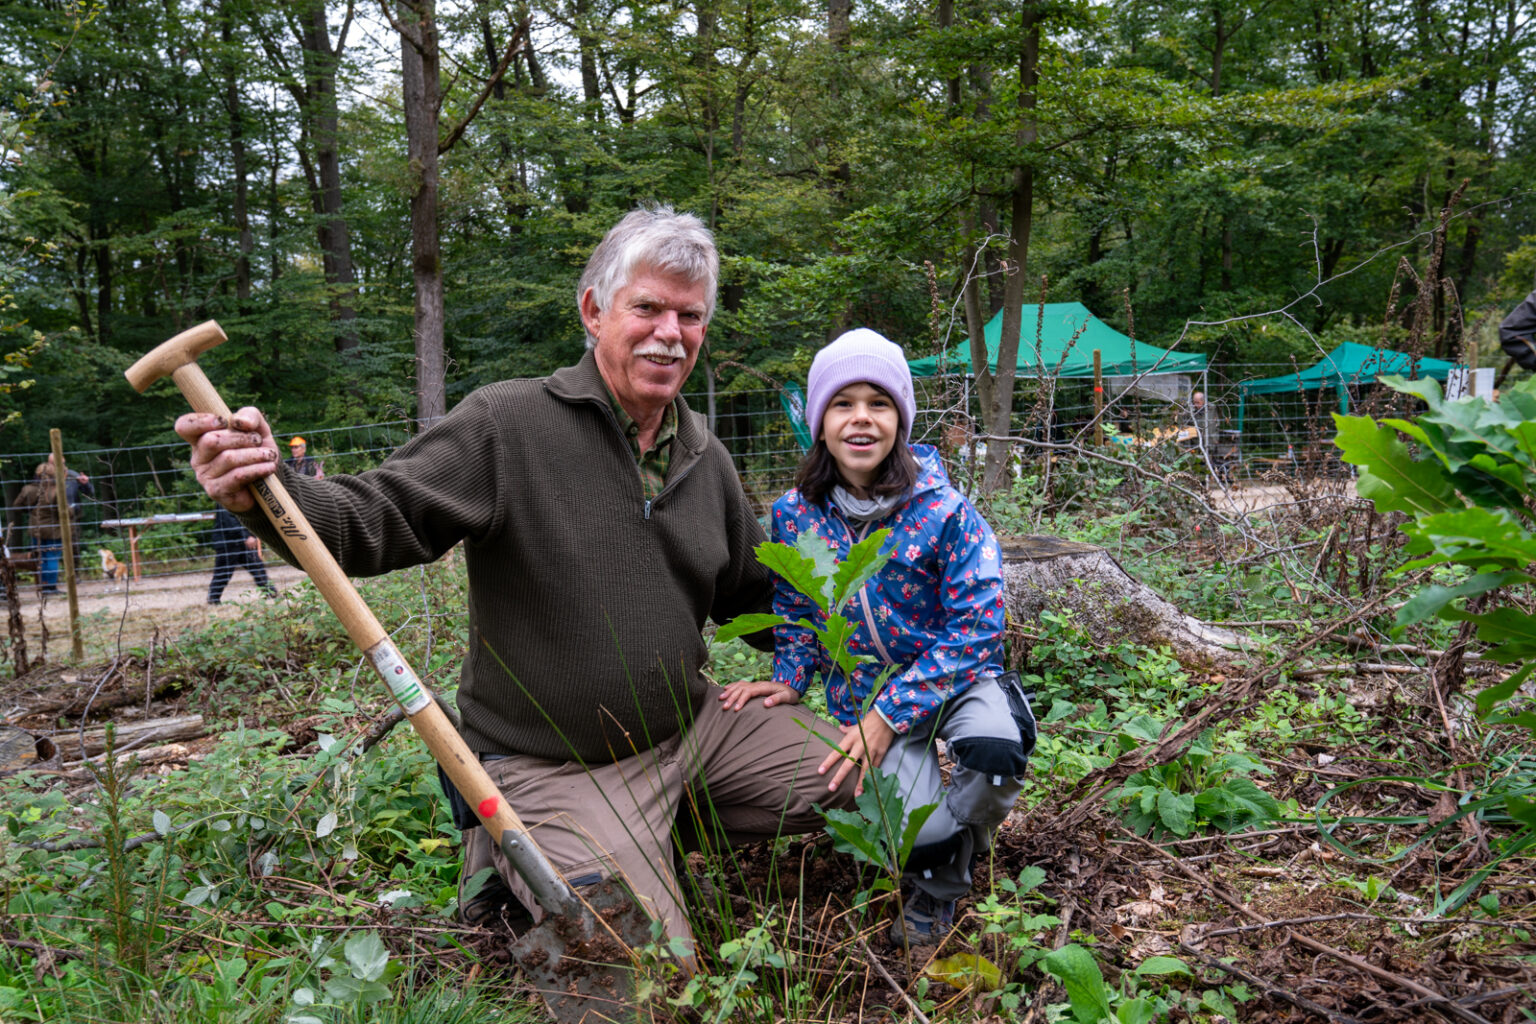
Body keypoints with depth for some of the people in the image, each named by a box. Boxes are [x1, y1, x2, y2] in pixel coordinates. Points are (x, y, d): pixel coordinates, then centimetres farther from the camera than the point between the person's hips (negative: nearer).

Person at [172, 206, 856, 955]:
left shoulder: (705, 458, 7)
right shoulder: (506, 426, -13)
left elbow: (754, 595, 18)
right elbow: (379, 518, -20)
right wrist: (272, 494, -39)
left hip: (693, 727, 7)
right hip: (556, 770, -6)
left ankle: (671, 831, 19)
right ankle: (504, 853, 12)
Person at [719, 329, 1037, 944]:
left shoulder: (943, 511, -14)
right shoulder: (795, 515, -4)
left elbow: (975, 628, -17)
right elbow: (795, 615, 12)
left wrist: (890, 714, -23)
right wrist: (789, 679, -7)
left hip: (956, 681, -1)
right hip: (862, 700, 1)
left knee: (993, 742, -36)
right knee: (919, 825, -26)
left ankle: (936, 873, -1)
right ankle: (939, 849, 17)